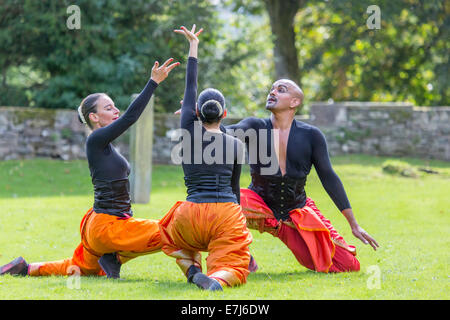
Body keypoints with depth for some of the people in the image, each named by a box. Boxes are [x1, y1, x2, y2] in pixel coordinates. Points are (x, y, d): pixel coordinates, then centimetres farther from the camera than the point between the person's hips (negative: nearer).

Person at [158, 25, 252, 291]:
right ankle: (218, 279, -37)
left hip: (192, 214, 1)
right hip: (227, 212, -1)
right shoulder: (237, 145, 9)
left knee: (178, 244, 32)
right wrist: (238, 224, 30)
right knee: (233, 265, -1)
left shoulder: (190, 130, 5)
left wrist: (194, 46, 26)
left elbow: (190, 86, 15)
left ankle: (193, 269, 0)